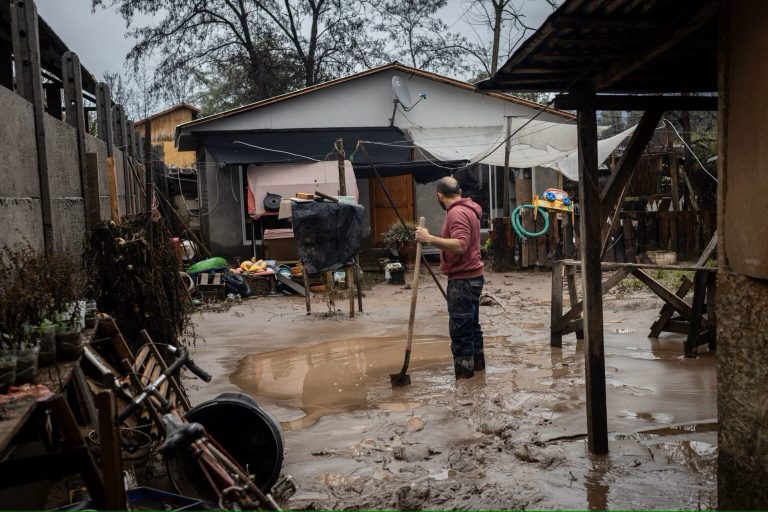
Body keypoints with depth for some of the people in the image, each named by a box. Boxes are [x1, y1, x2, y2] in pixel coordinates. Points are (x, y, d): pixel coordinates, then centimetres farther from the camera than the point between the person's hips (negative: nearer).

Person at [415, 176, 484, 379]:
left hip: (462, 280, -11)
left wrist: (430, 239, -34)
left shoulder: (457, 213, -18)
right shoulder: (466, 209, 15)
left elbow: (460, 245, -31)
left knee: (460, 330, -8)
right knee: (471, 324, 20)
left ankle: (464, 377, -4)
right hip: (470, 277, 11)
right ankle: (477, 363, 31)